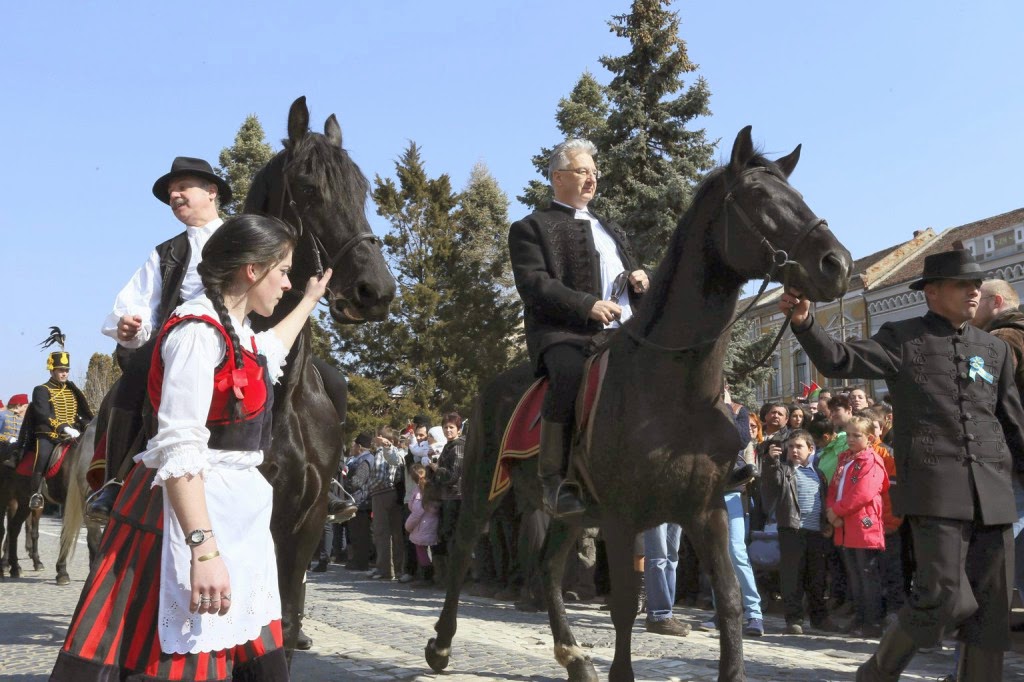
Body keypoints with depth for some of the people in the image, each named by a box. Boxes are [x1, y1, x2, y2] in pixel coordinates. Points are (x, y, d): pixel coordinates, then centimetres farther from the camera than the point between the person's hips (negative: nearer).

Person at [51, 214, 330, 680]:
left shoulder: (237, 332, 12)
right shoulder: (198, 331, -17)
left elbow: (269, 352, 39)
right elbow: (178, 449, -25)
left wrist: (309, 301, 50)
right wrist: (204, 549, -30)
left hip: (234, 512, 10)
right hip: (192, 511, -10)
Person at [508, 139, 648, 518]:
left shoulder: (611, 229, 33)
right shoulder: (531, 228, 10)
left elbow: (633, 274, 33)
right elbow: (534, 284, -6)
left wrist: (640, 280, 6)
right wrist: (588, 306, -19)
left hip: (623, 331, 7)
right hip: (565, 332, -6)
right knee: (571, 378, -37)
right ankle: (555, 481, -25)